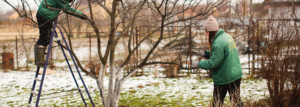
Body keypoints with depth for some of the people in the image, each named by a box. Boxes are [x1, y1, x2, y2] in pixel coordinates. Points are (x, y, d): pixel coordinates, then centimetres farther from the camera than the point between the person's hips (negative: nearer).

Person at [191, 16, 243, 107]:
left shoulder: (217, 43, -23)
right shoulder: (227, 36, 5)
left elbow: (213, 63, -21)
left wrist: (199, 64, -9)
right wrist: (205, 53, 7)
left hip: (223, 78, -8)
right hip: (236, 75, 8)